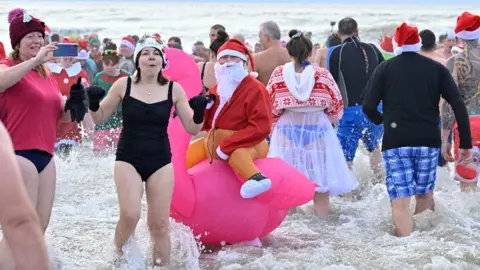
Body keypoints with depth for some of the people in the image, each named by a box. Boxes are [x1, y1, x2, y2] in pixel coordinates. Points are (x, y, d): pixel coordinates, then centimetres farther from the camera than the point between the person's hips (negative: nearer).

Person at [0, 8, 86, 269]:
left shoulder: (47, 76, 19)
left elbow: (63, 115, 24)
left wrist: (74, 101, 4)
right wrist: (35, 60, -28)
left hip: (45, 155, 8)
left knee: (39, 229, 11)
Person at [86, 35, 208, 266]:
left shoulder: (173, 89, -1)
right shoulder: (123, 85, -3)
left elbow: (192, 129, 3)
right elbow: (99, 118, 6)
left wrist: (199, 113, -17)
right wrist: (93, 103, -14)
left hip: (161, 161, 1)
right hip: (128, 159, -1)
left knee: (159, 224, 0)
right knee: (130, 215, -20)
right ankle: (118, 257, 7)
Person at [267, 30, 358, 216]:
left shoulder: (278, 74, -5)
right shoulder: (322, 75, -7)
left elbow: (269, 106, 0)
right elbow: (336, 106, 0)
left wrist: (273, 128, 17)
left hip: (287, 132, 1)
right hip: (317, 131, -1)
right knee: (320, 190, 7)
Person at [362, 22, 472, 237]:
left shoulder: (385, 68, 4)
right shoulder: (436, 68, 8)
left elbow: (368, 106, -2)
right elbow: (458, 105, -1)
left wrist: (380, 120, 20)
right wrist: (466, 143, 1)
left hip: (396, 141, -2)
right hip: (428, 140, 2)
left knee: (400, 202, -5)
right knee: (424, 195, 20)